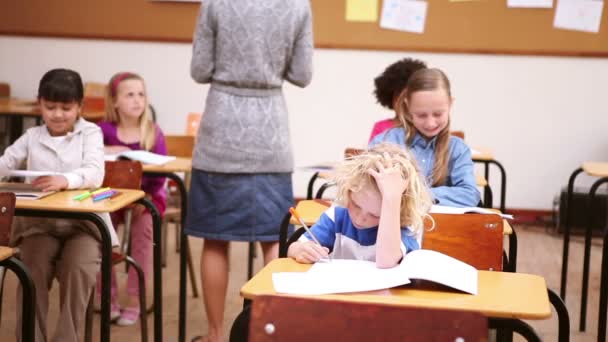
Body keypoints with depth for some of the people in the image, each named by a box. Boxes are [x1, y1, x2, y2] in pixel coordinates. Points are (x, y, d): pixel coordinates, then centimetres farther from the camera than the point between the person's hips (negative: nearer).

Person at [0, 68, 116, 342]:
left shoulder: (90, 133, 3)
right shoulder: (32, 137, 13)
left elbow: (94, 173, -14)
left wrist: (65, 180, -35)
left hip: (83, 222, -2)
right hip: (39, 222, 2)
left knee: (78, 268, -28)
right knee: (34, 268, -25)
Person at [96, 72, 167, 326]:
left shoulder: (154, 133, -6)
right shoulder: (105, 130, -3)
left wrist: (144, 198, -25)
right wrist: (108, 150, -25)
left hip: (146, 193, -1)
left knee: (142, 227, -28)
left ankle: (135, 300, -16)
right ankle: (108, 297, -8)